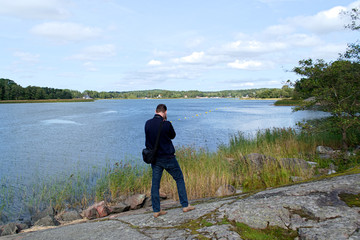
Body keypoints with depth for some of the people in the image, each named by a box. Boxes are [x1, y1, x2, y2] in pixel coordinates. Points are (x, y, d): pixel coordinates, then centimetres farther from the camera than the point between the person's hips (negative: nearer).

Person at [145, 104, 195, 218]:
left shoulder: (148, 123, -4)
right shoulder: (166, 124, -16)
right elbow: (173, 136, 2)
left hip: (155, 158, 4)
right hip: (168, 157, -4)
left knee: (155, 183, 10)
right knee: (179, 179, 12)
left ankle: (156, 210, 14)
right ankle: (185, 205, 17)